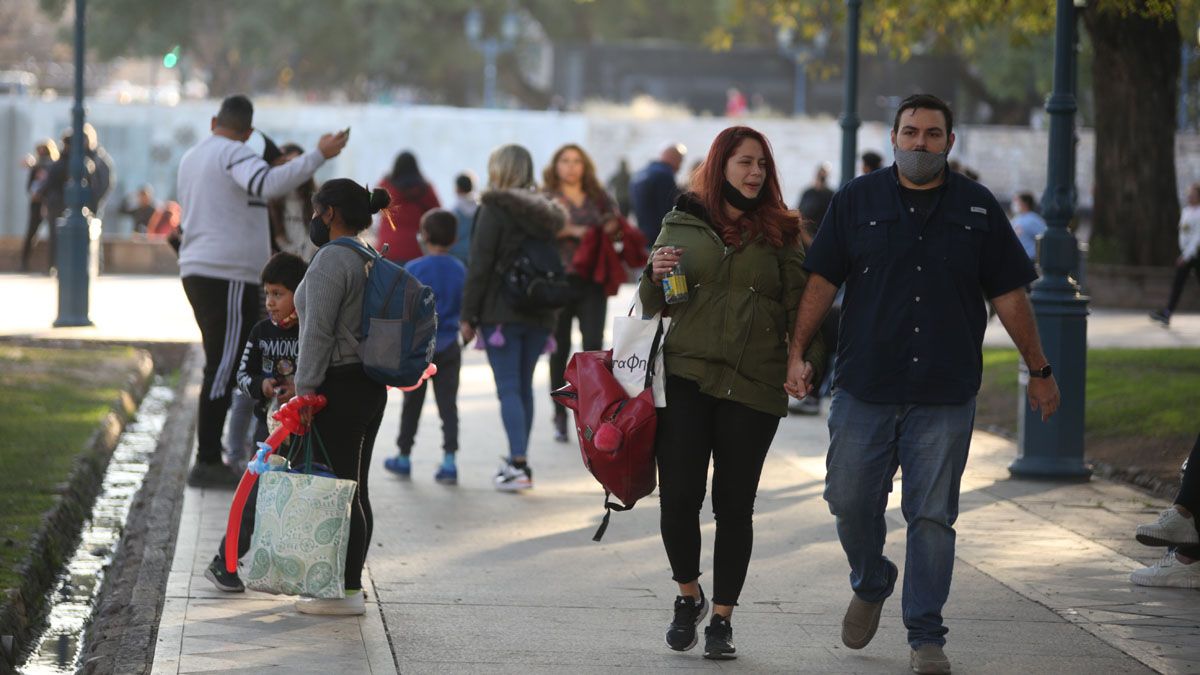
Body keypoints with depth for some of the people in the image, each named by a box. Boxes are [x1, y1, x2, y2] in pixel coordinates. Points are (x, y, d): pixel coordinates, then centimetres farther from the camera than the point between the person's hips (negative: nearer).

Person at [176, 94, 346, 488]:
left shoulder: (192, 157, 21)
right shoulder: (233, 153, -8)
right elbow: (268, 183, -28)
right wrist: (318, 156, -28)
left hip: (198, 272, 10)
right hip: (229, 276, -10)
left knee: (222, 366, 14)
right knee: (223, 369, -9)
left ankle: (210, 459, 14)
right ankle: (207, 463, -11)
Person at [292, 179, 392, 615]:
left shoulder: (331, 260, -14)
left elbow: (319, 332, -19)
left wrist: (306, 390, -17)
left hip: (339, 387, -10)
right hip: (371, 387, 10)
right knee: (355, 489, 12)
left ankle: (346, 593, -7)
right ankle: (349, 583, 17)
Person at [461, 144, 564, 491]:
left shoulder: (495, 209, -8)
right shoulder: (543, 212, 11)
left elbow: (479, 267, -12)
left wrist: (468, 316, -8)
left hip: (501, 312, -6)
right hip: (539, 314, 6)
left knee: (508, 387, -7)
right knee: (524, 386, 15)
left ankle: (518, 464, -16)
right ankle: (519, 460, 20)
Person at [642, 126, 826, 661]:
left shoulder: (780, 232, 7)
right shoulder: (682, 223, 9)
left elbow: (799, 303, 5)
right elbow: (653, 305, 15)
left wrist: (808, 357, -12)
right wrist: (656, 275, -7)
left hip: (753, 386, 0)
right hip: (686, 377, 0)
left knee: (735, 506, 3)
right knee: (678, 496, -6)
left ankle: (721, 619, 14)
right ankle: (688, 595, 19)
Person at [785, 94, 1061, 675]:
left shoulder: (977, 208, 6)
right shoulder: (856, 201, 5)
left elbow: (1008, 295, 9)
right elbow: (821, 282, 5)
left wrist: (1039, 371, 12)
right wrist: (796, 355, -2)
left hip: (945, 397, 0)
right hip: (864, 388, 1)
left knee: (932, 517, -1)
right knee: (850, 501, 3)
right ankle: (870, 586, 32)